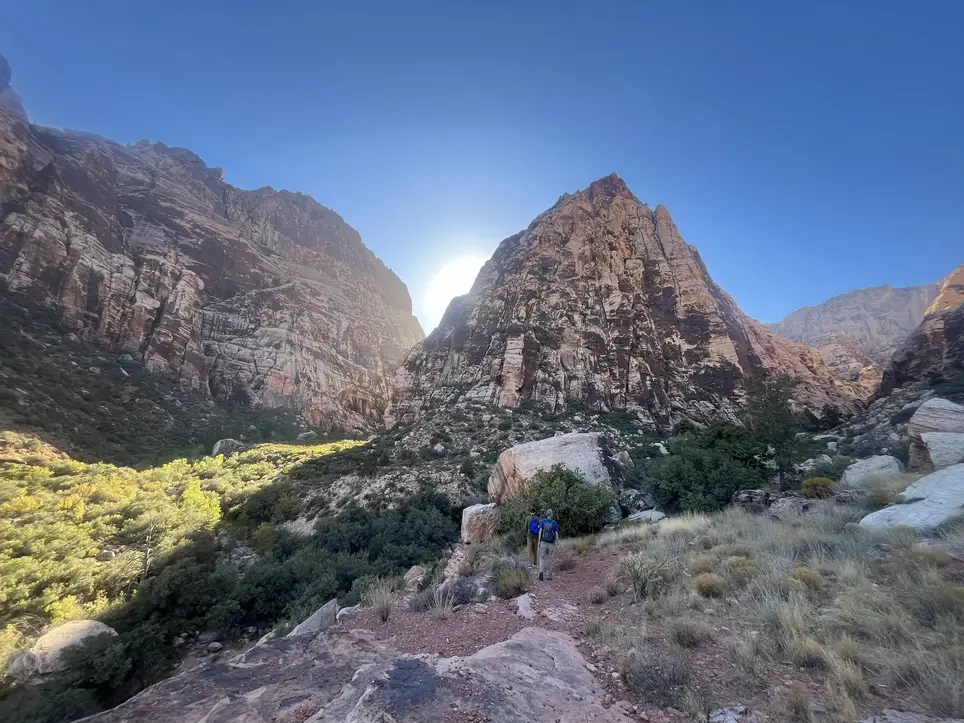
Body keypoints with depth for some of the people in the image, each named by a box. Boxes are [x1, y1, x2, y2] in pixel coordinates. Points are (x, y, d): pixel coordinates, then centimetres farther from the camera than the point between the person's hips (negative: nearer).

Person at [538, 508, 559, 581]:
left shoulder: (542, 521, -4)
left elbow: (540, 531, -10)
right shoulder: (554, 523, -6)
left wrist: (539, 541, -5)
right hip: (551, 544, 0)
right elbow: (556, 534, -8)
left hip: (543, 542, 0)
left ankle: (541, 571, -15)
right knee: (549, 559, 13)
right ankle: (549, 575, 15)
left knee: (542, 558, 9)